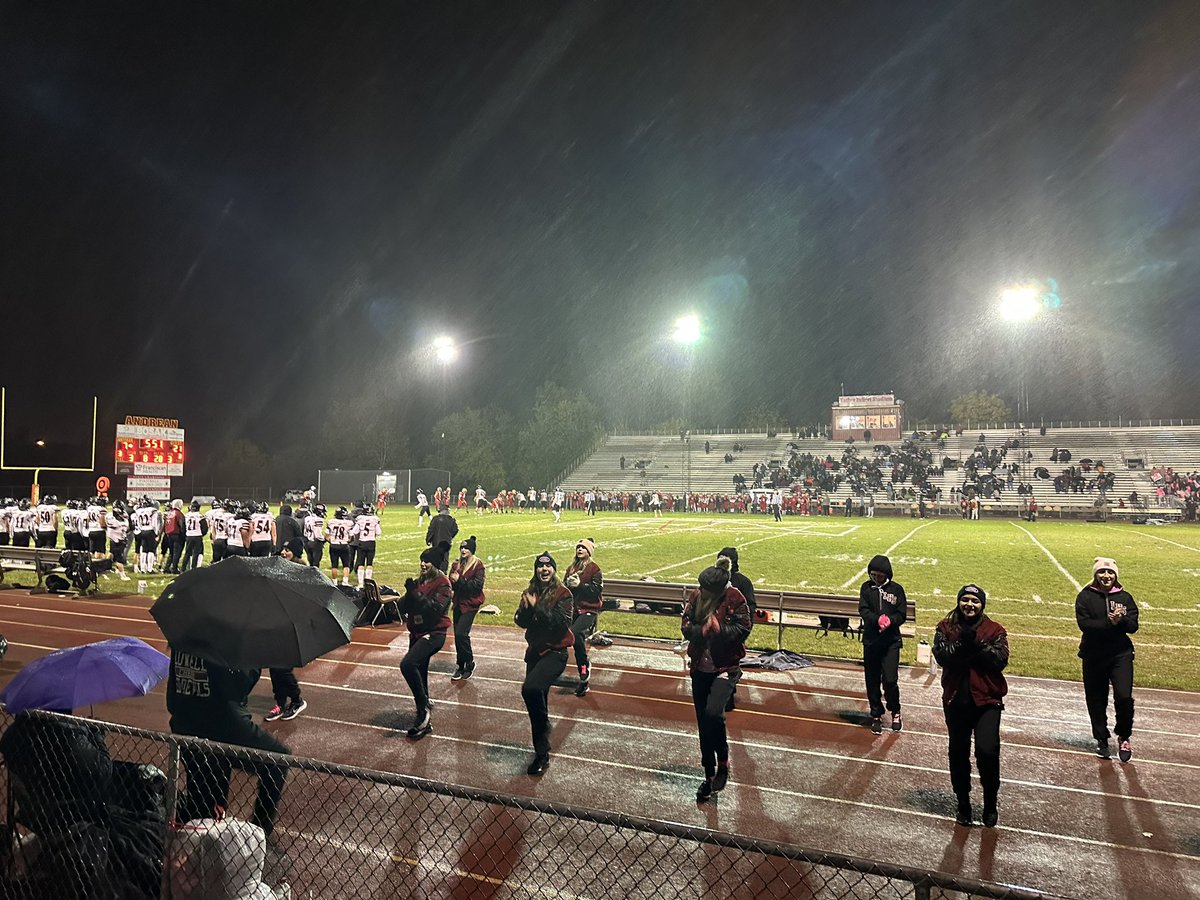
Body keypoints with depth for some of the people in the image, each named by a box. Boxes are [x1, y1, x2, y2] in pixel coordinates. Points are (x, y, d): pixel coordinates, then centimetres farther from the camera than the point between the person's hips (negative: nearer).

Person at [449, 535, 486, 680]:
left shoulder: (478, 565, -10)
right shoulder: (456, 564, 8)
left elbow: (477, 585, -18)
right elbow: (451, 583, 10)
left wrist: (460, 580, -22)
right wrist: (452, 582, -13)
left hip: (470, 604, -6)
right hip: (458, 603, 6)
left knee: (461, 633, -14)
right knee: (457, 635, 9)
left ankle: (470, 663, 6)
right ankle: (460, 667, 22)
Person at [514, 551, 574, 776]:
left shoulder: (563, 593, -10)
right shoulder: (530, 593, 7)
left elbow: (563, 621, -21)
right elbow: (521, 622, 2)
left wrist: (537, 608, -22)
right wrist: (527, 609, -18)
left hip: (555, 652, -7)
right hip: (535, 651, 7)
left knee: (530, 689, -28)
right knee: (537, 698, 18)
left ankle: (542, 754, -16)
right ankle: (541, 751, 39)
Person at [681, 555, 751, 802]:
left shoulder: (735, 599, -14)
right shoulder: (695, 597, -4)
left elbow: (743, 629, -12)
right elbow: (686, 627, -3)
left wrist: (719, 629, -23)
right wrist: (702, 629, -22)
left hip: (726, 668, -4)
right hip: (700, 668, 5)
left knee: (713, 712, -25)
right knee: (703, 723, 11)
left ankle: (723, 763, 2)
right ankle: (709, 776, 27)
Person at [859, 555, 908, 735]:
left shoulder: (896, 589, -1)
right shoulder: (866, 587, 2)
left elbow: (902, 614, -3)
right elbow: (863, 610, -8)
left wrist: (890, 621, -23)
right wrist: (877, 619, -26)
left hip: (891, 642, -2)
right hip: (870, 640, 2)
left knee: (890, 680, -7)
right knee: (872, 681, 8)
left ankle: (895, 712, 20)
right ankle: (876, 715, 24)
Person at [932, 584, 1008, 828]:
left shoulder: (994, 630, 0)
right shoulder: (945, 628, 2)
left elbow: (1000, 659, -12)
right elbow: (941, 656, -11)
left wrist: (976, 644, -20)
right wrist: (961, 643, -23)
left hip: (987, 700, -2)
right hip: (956, 700, 2)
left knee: (987, 750, -13)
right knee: (958, 753, 11)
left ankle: (990, 805, 12)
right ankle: (963, 804, 30)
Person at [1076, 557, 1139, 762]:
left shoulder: (1125, 597, 4)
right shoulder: (1085, 597, -3)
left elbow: (1133, 626, -4)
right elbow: (1084, 623, -14)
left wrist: (1121, 620, -23)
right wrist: (1109, 622, -25)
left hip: (1121, 655, 0)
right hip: (1093, 656, 0)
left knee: (1124, 697, -12)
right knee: (1096, 701, 8)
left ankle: (1123, 738, 12)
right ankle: (1101, 740, 27)